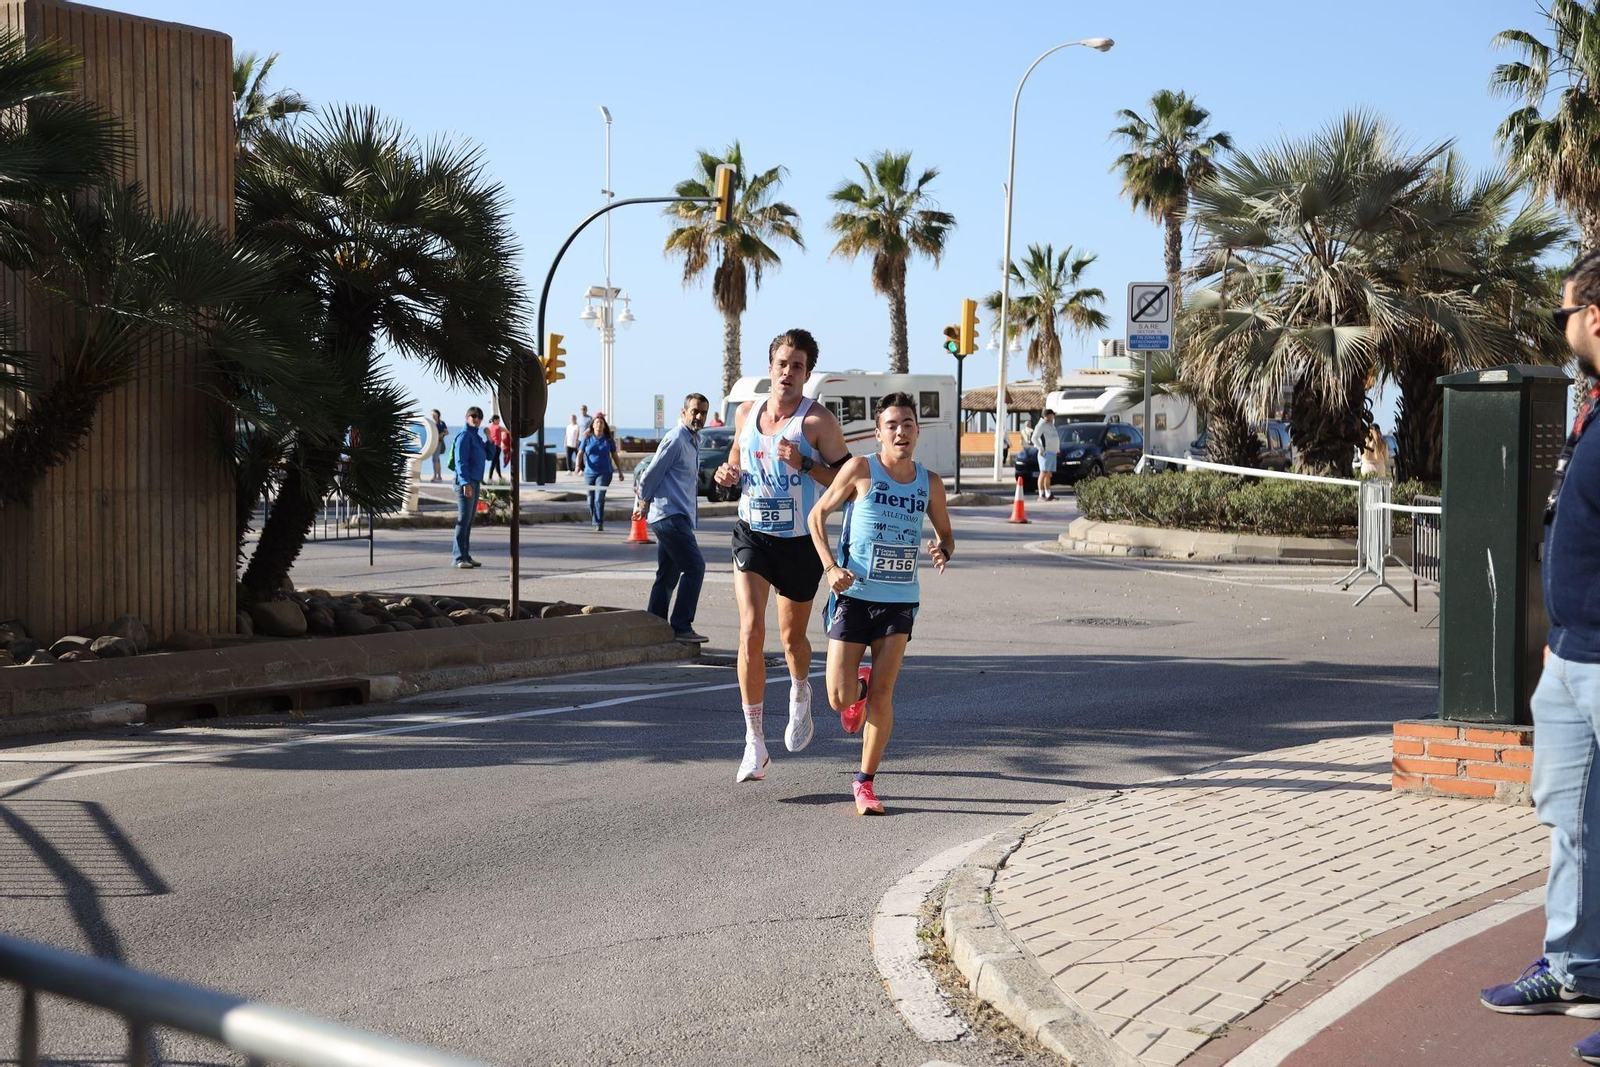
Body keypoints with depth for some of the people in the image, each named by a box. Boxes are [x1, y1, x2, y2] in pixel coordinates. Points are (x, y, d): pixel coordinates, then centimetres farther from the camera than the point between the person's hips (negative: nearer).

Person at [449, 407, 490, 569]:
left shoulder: (476, 436, 17)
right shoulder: (464, 435, -9)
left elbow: (488, 456, 20)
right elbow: (460, 461, -16)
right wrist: (465, 482, -25)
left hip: (475, 482, 9)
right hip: (465, 482, -9)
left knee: (469, 521, 11)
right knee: (464, 519, -12)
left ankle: (466, 556, 16)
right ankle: (459, 558, -13)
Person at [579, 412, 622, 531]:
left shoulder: (608, 439, 3)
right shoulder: (587, 438, 3)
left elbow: (615, 456, 10)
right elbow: (580, 453, 1)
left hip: (604, 472, -2)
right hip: (589, 472, 2)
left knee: (599, 498, -15)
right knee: (591, 499, 10)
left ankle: (599, 524, -13)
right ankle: (595, 521, 27)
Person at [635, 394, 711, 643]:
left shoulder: (693, 441, 18)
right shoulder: (675, 440, -13)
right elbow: (652, 474, -10)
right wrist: (643, 502, 4)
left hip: (680, 517, 10)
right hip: (670, 514, -10)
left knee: (667, 575, 11)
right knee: (695, 566, -13)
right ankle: (681, 627, -12)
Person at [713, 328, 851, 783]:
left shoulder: (818, 420, -10)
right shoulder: (746, 413, 4)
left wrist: (804, 464, -24)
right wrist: (729, 474, 0)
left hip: (799, 541, -2)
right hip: (752, 536, 2)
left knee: (792, 637, 13)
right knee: (750, 631, -15)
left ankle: (800, 696, 49)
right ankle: (755, 744, -11)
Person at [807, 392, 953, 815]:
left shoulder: (930, 484, 5)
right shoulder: (861, 470, -6)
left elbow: (946, 533, 19)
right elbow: (817, 515, 1)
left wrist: (943, 552, -6)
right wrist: (830, 567, -12)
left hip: (900, 601, 2)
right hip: (853, 595, -2)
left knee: (882, 697, -4)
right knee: (840, 699, -5)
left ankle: (865, 783, 10)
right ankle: (858, 684, 33)